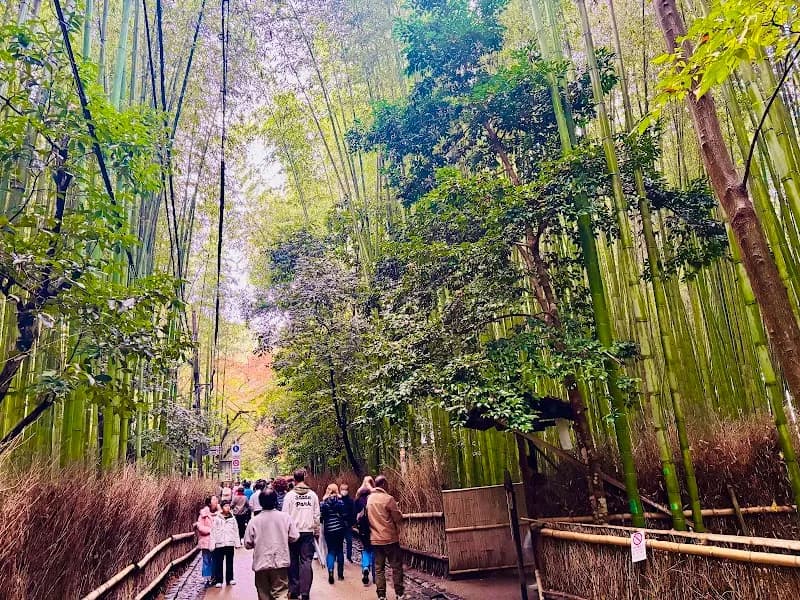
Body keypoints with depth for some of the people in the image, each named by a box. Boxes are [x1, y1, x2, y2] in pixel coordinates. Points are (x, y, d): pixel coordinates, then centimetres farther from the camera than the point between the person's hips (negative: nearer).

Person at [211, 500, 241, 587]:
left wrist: (237, 543, 6)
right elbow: (213, 532, -2)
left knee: (230, 562, 9)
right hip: (219, 544, -2)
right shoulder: (217, 518, -2)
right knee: (218, 563, 1)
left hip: (230, 544, 2)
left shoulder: (232, 518, 5)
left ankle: (230, 578, 19)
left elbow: (236, 531, 9)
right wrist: (212, 543, -7)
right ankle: (218, 580, 9)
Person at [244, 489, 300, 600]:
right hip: (280, 562, -1)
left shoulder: (254, 521, -6)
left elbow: (247, 544, -2)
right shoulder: (285, 517, -6)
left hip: (261, 564, 1)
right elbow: (294, 537, -3)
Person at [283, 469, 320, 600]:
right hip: (308, 532, 1)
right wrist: (317, 531, 10)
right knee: (306, 562, 3)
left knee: (293, 562, 12)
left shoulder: (289, 495, -5)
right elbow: (316, 515, 2)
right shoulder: (312, 495, 0)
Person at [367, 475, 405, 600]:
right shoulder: (388, 499, -15)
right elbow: (399, 518, -10)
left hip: (375, 539, 5)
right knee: (396, 567, 6)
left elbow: (368, 518, 13)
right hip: (390, 538, -5)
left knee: (379, 568, 9)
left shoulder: (369, 499, 4)